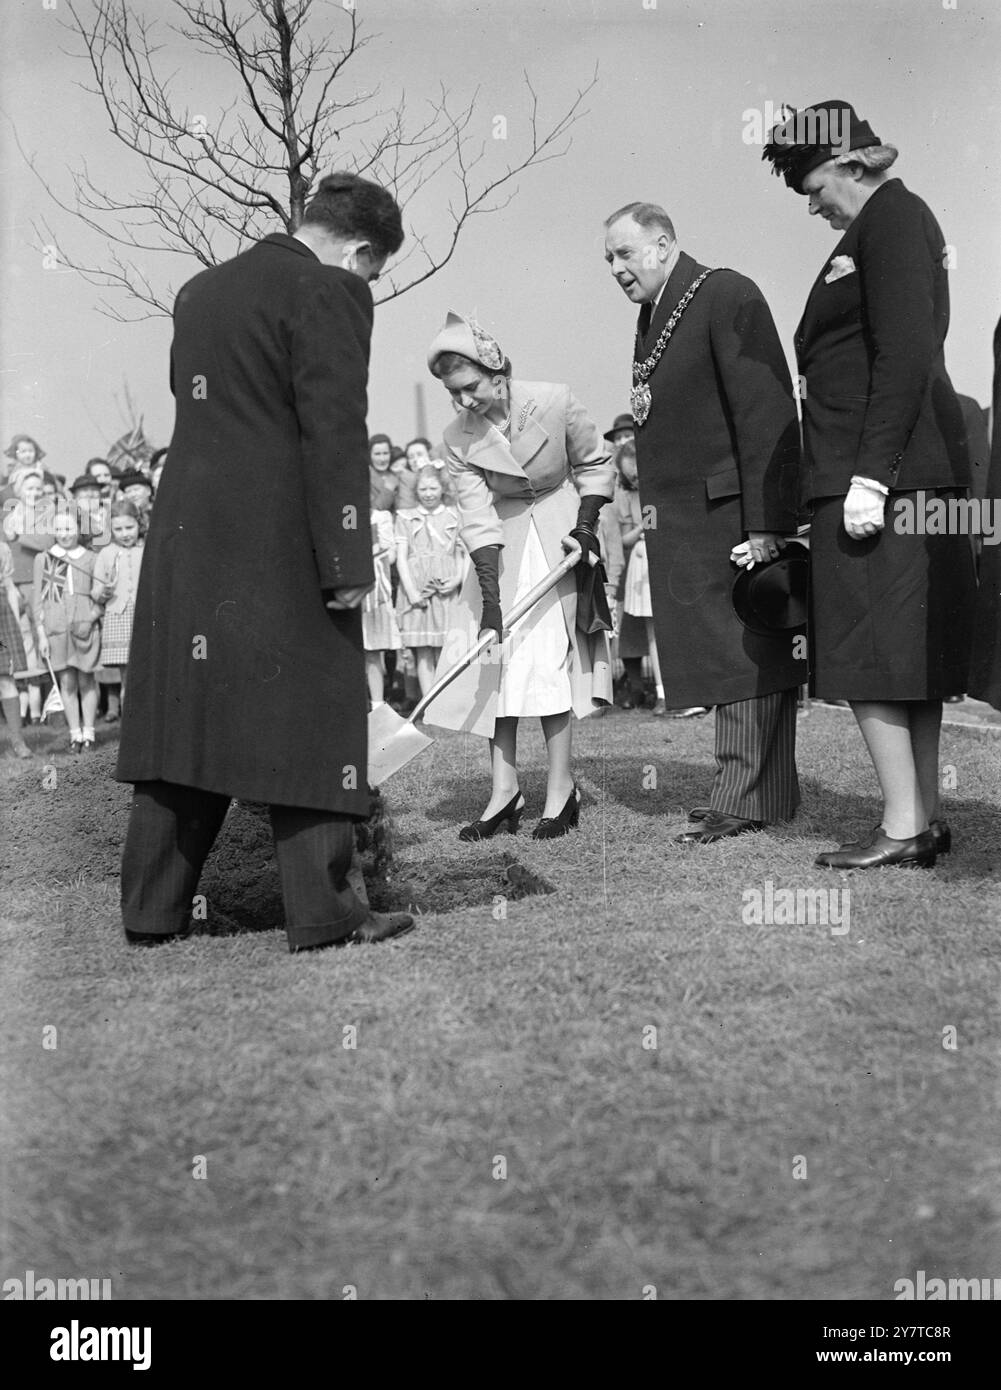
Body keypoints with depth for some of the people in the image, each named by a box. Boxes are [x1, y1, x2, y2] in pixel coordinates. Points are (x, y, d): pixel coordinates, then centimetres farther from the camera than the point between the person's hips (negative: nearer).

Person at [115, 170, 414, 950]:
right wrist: (347, 564, -14)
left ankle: (153, 910, 16)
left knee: (188, 714, 11)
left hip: (187, 536, 7)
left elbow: (195, 407, 17)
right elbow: (333, 435, -14)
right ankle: (323, 912, 3)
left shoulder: (200, 291, 17)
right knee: (309, 721, 0)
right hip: (281, 546, -7)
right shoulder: (328, 294, -7)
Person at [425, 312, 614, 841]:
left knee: (548, 653, -12)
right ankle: (504, 789, 2)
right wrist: (489, 594, -23)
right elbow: (477, 519, -16)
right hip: (502, 544, 3)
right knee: (496, 655, -3)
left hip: (557, 534, -3)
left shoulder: (555, 402, -18)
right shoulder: (458, 439, -12)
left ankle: (561, 786, -6)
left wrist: (586, 524, -12)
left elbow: (595, 464, -1)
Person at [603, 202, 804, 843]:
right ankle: (761, 790, 18)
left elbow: (767, 413, -16)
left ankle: (748, 797, 2)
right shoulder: (652, 316, 16)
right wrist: (652, 514, 7)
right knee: (719, 652, 11)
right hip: (682, 521, 9)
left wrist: (765, 523, -21)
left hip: (732, 511, -8)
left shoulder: (727, 295, -10)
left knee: (748, 652, -3)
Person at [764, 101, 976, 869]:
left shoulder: (892, 217, -7)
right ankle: (926, 817, 16)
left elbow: (905, 355, -18)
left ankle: (903, 827, -4)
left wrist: (870, 477, -22)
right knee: (910, 657, 10)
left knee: (869, 657, -8)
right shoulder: (885, 225, 22)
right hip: (911, 471, 10)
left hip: (885, 472, -10)